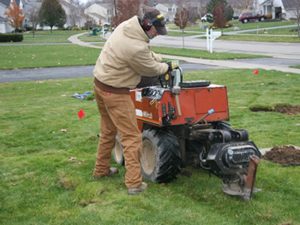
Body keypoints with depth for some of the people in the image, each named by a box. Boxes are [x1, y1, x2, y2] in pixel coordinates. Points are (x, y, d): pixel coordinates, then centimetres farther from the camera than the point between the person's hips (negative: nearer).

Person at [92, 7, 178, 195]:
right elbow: (151, 69, -8)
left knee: (108, 131, 23)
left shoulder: (127, 25, -1)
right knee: (131, 137, -3)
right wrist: (168, 66, 8)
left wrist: (163, 60, 8)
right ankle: (134, 183, -2)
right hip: (115, 92, -10)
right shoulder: (136, 48, -28)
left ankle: (101, 170, 36)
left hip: (100, 82, 10)